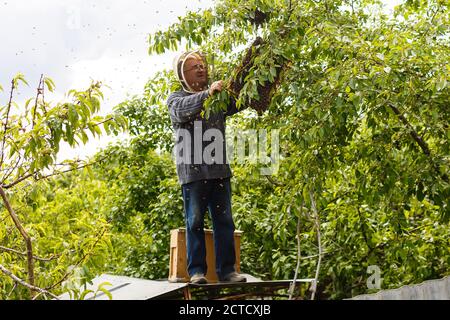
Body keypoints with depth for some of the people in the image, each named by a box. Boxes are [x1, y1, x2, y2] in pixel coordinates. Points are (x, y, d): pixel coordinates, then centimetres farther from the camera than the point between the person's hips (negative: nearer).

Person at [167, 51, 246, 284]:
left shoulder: (218, 97, 20)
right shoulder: (176, 98, 6)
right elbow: (181, 109, -17)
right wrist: (207, 94, -33)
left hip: (219, 169, 4)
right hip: (192, 171, -4)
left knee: (224, 221, 2)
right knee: (195, 222, -2)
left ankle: (226, 269, 4)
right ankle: (197, 270, 2)